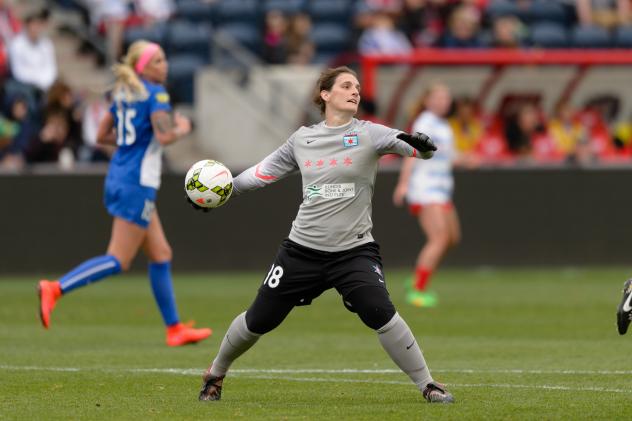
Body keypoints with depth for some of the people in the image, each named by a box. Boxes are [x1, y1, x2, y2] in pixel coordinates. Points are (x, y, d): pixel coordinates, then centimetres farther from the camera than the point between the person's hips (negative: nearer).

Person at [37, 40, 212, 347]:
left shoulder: (123, 93, 13)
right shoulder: (156, 94, -11)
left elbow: (102, 135, 18)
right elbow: (165, 136, -23)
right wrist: (181, 128, -3)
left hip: (118, 179, 9)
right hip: (137, 183, -9)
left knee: (161, 255, 13)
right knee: (119, 261, -7)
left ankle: (175, 329, 16)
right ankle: (56, 289, -15)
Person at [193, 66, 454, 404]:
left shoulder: (368, 134, -4)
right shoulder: (302, 139, 5)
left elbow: (408, 144, -18)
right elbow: (264, 172, 19)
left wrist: (420, 145, -41)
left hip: (354, 251, -3)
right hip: (302, 249, 3)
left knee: (380, 314, -23)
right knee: (258, 319, 9)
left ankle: (427, 385, -10)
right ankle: (215, 374, 34)